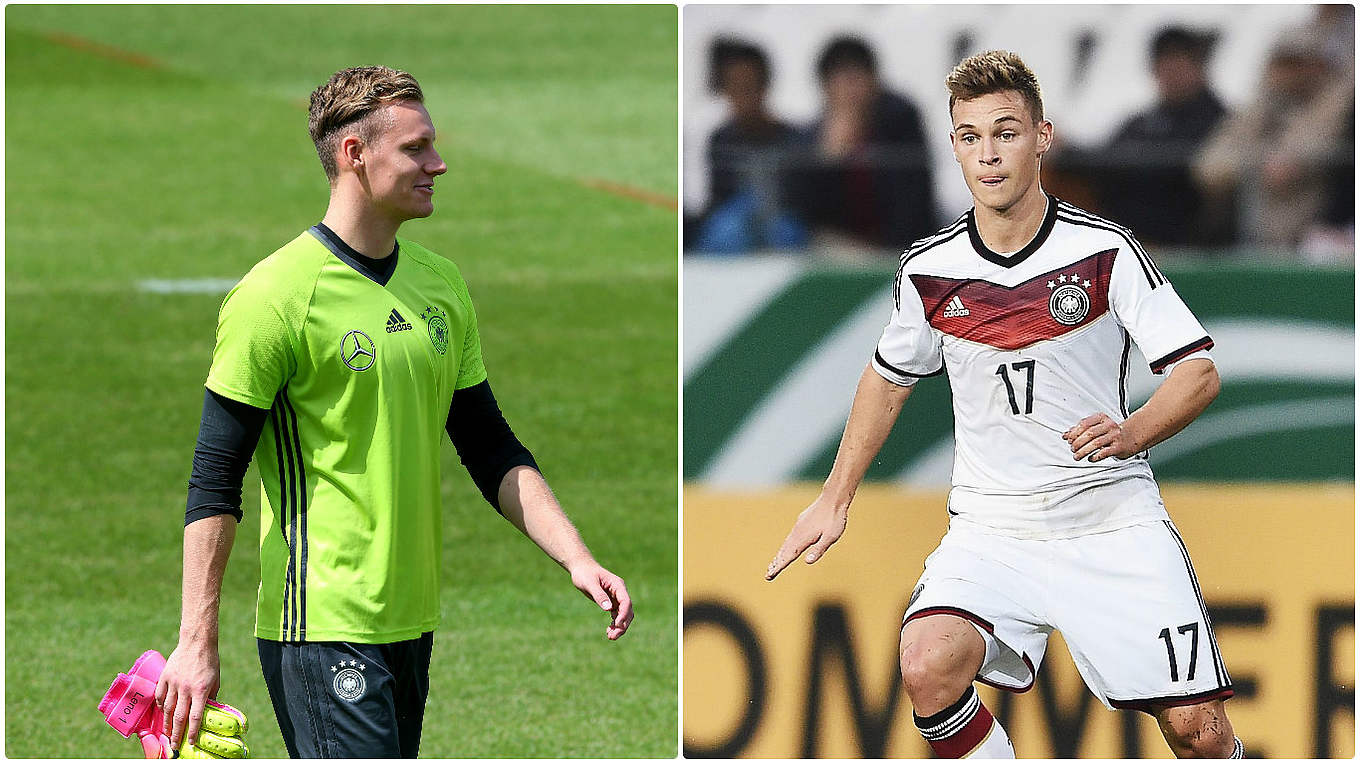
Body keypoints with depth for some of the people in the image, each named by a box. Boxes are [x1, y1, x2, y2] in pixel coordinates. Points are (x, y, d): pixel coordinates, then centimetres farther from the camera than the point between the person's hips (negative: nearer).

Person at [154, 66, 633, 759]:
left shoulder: (439, 284, 12)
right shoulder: (275, 296, -10)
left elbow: (493, 452, 18)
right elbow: (215, 481, -10)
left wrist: (576, 558, 5)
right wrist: (196, 644, -14)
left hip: (411, 623, 7)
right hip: (321, 625, -7)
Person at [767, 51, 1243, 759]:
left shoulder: (1105, 251, -7)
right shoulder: (929, 269, 1)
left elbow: (1197, 369, -6)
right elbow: (889, 378, 20)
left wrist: (1131, 434, -24)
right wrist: (835, 498, 20)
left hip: (1113, 520, -2)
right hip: (990, 530, 2)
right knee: (927, 669, -28)